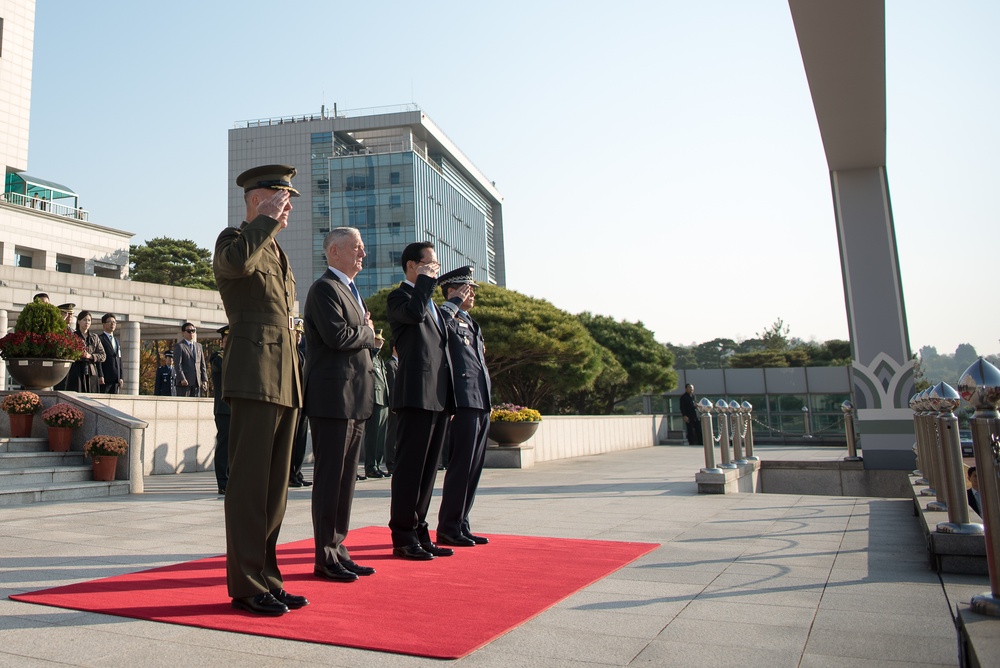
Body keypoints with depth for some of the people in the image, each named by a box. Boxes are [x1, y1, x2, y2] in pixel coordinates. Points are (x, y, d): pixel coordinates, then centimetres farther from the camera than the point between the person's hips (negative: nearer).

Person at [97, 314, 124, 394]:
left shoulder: (116, 341, 22)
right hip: (104, 378, -7)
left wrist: (121, 377, 11)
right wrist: (100, 376, -17)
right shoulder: (99, 339, -1)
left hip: (116, 378, 7)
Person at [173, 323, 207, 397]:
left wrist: (204, 379, 7)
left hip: (197, 382, 5)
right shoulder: (179, 346, 2)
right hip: (185, 382, -5)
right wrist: (182, 379, -20)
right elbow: (177, 364, -8)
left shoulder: (199, 346, 21)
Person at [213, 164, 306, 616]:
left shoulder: (277, 253, 25)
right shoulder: (234, 238, 0)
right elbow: (237, 261, -28)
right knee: (249, 484, -4)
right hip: (253, 376, -8)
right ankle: (246, 586, 4)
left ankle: (266, 577, 19)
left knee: (274, 484, 10)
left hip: (284, 379, 9)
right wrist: (269, 219, -13)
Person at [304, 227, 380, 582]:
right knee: (330, 479, -2)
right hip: (333, 399, -9)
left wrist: (365, 335, 2)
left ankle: (338, 550, 21)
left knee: (346, 480, 12)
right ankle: (325, 558, 7)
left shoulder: (351, 290, 22)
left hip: (354, 400, 9)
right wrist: (368, 333, -5)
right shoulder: (324, 287, -9)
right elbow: (337, 335, -22)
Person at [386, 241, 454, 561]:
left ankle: (419, 533, 19)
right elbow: (415, 313, -25)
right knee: (410, 468, -3)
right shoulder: (399, 297, -1)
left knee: (428, 469, 11)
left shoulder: (433, 304, 25)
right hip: (416, 396, -9)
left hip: (439, 398, 9)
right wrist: (426, 279, -10)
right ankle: (403, 538, 4)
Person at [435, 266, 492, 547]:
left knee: (473, 468, 12)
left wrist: (487, 403, 18)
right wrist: (455, 301, -17)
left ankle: (461, 525, 20)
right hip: (464, 404, -9)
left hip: (482, 405, 9)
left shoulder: (470, 323, 22)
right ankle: (448, 529, 6)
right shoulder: (446, 320, -5)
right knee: (460, 468, -4)